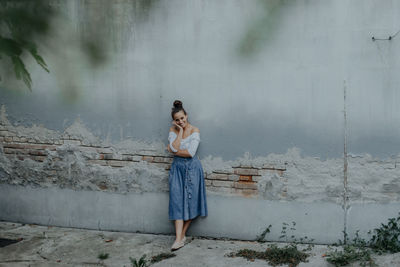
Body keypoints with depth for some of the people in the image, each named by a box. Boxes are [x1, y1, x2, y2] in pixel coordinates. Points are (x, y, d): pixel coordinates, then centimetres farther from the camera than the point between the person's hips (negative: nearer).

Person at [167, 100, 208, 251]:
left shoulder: (194, 130, -7)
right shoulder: (173, 130, 2)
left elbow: (190, 152, -17)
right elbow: (174, 148, -15)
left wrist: (174, 151, -9)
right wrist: (180, 131, -12)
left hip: (192, 168, -2)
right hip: (177, 168, 2)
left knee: (190, 201, 2)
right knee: (177, 201, -6)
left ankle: (182, 235, 15)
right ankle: (179, 239, -10)